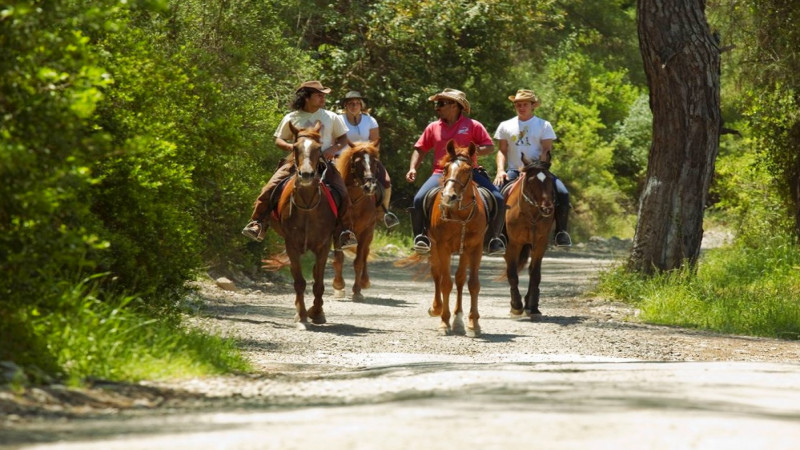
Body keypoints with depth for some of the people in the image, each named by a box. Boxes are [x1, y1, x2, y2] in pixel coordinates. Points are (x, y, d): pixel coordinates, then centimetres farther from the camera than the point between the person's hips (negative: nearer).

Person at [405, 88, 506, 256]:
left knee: (498, 199, -19)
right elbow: (420, 149, 18)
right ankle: (420, 236, -11)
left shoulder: (472, 126, 4)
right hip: (441, 173, 1)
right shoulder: (433, 128, 13)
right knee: (419, 199, -26)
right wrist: (413, 168, 1)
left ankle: (494, 238, -3)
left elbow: (490, 147, 1)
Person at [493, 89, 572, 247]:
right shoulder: (506, 126, 12)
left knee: (562, 194, -25)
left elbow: (546, 151, -3)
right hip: (513, 171, 1)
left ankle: (561, 231, -10)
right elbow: (502, 151, 9)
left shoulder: (544, 126, 6)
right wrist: (500, 170, -10)